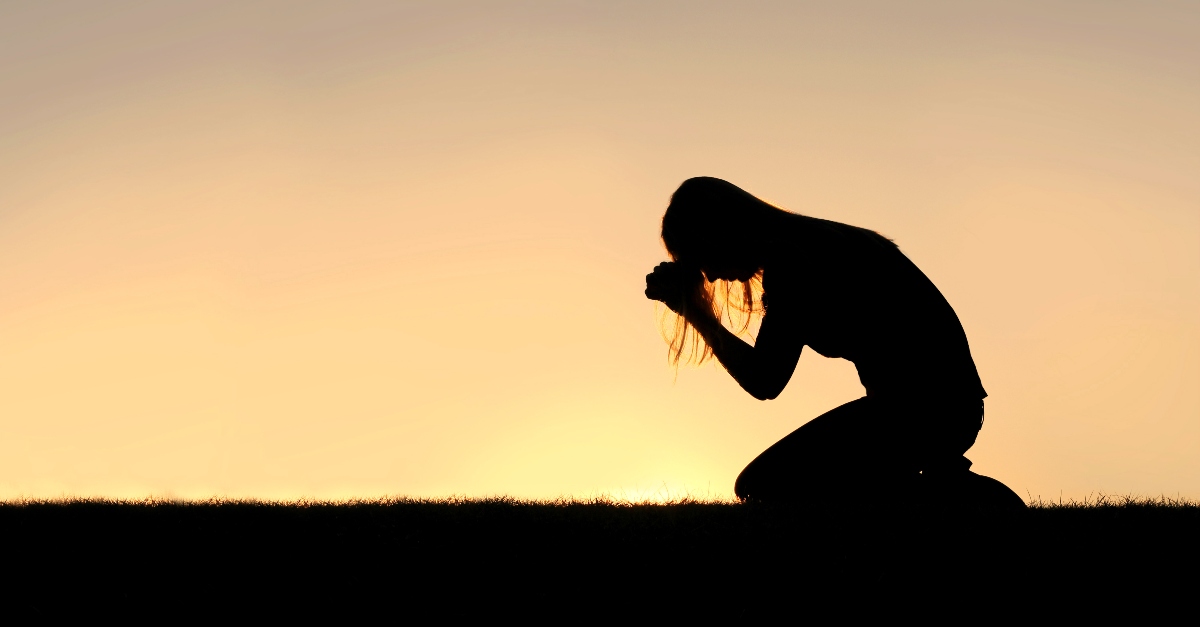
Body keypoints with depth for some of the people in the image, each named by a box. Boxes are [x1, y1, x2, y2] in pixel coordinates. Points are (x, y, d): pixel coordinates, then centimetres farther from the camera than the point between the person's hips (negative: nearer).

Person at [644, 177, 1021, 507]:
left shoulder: (792, 259, -13)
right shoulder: (812, 244, 16)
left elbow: (762, 381, -13)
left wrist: (694, 311, -7)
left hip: (920, 409, -10)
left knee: (759, 488, -9)